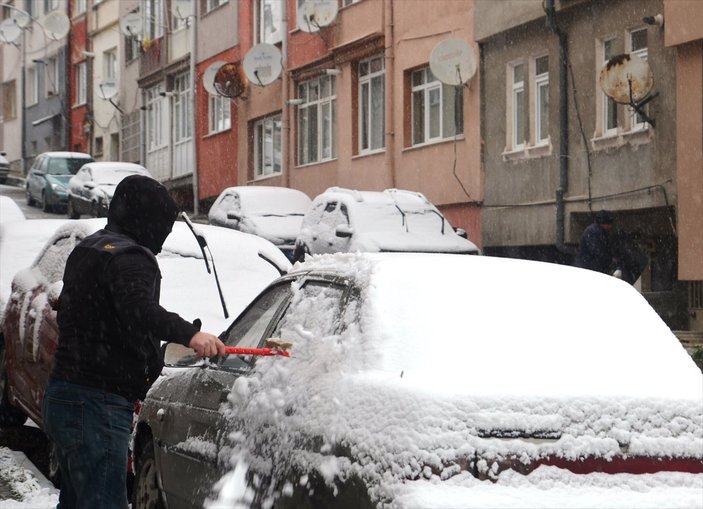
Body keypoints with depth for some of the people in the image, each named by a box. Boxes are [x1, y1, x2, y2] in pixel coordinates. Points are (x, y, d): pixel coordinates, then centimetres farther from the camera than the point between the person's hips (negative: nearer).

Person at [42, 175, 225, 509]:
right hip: (97, 404, -10)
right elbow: (138, 310, -31)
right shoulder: (128, 257, -12)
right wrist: (188, 333, -41)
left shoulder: (87, 250, 20)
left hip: (62, 395, 10)